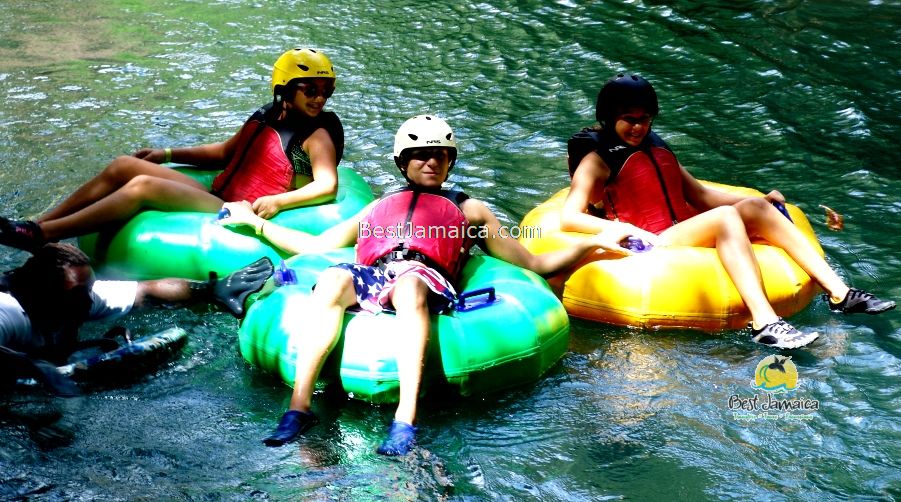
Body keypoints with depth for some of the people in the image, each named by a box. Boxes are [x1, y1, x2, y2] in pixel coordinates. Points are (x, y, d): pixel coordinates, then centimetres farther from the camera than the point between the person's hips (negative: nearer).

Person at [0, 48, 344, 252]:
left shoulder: (317, 136, -7)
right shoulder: (264, 119, 15)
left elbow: (328, 186, -22)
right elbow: (223, 153, 26)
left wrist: (277, 201, -36)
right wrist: (167, 155, 20)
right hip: (217, 198, 8)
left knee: (143, 186, -24)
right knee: (124, 166, -2)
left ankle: (40, 235, -23)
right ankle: (36, 223, -3)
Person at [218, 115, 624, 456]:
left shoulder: (469, 210, 35)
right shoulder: (379, 208, 41)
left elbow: (536, 264, 29)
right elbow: (316, 245, 39)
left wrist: (594, 243, 18)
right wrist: (256, 222, 36)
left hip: (427, 279, -2)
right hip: (371, 277, 2)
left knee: (408, 285, -41)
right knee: (333, 278, -35)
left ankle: (405, 421, -52)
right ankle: (299, 406, -41)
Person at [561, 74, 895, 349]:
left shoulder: (657, 150, 24)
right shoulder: (597, 160, 1)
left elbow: (700, 195, 24)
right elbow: (569, 218, -12)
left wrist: (760, 202, 12)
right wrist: (625, 229, -27)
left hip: (687, 238, 7)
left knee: (754, 206, -15)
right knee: (725, 216, -30)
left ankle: (839, 292, -21)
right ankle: (763, 323, -45)